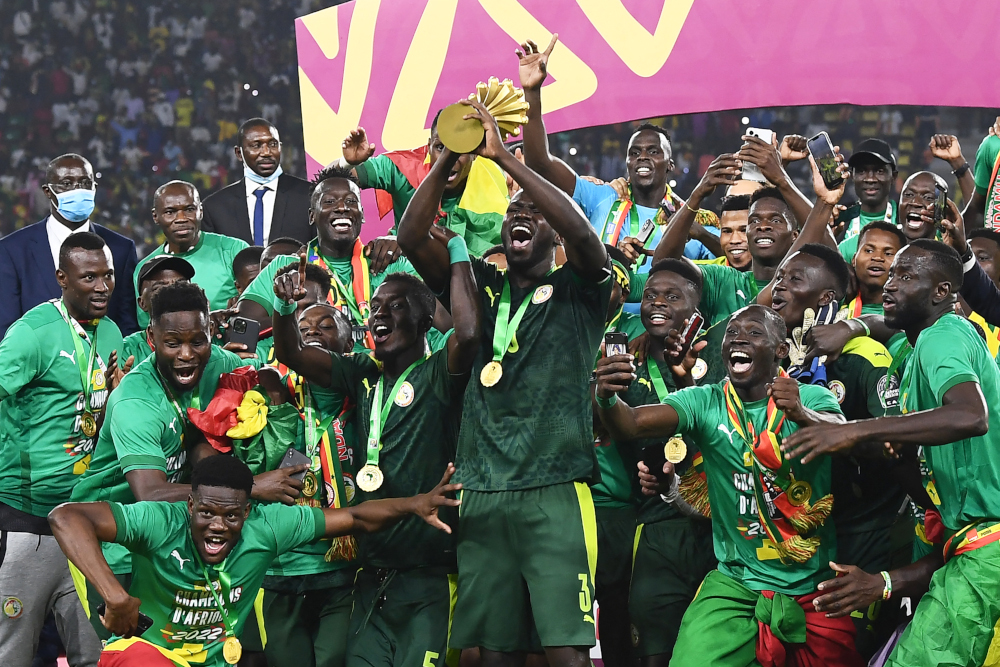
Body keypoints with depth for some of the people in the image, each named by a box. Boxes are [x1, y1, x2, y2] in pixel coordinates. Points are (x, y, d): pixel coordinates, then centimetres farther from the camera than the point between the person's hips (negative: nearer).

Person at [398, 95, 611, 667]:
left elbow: (582, 233, -13)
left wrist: (503, 156, -13)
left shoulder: (577, 292, 7)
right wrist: (448, 160, -6)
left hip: (554, 488, -3)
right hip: (482, 489, 4)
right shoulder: (483, 287, 17)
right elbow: (413, 239, 6)